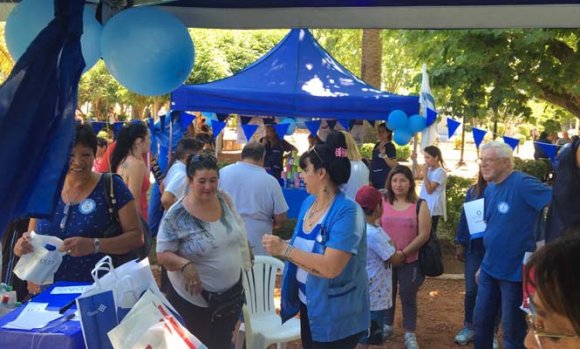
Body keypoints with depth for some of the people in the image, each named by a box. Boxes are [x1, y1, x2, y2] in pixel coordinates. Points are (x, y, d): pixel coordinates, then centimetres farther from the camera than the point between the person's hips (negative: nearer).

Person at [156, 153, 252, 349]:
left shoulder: (225, 201, -4)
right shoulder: (176, 216, -19)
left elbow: (239, 237, 8)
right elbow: (163, 255, -15)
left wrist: (247, 268, 9)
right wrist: (184, 264, -33)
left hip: (232, 292, 5)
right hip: (193, 299, -4)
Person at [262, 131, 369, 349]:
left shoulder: (347, 211, -23)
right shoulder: (308, 202, 2)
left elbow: (330, 267, -32)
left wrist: (284, 249, -27)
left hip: (336, 315, -7)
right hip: (309, 304, 7)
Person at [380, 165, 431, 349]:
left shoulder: (420, 205, -5)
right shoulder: (382, 203, 0)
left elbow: (424, 235, -10)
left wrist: (403, 252, -14)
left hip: (410, 260, -2)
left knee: (408, 297, 8)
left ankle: (410, 334, 22)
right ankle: (387, 326, 35)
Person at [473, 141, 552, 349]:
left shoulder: (522, 184, -20)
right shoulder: (490, 189, 7)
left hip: (515, 271, -8)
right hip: (489, 269, 8)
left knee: (512, 331, 7)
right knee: (481, 321, 19)